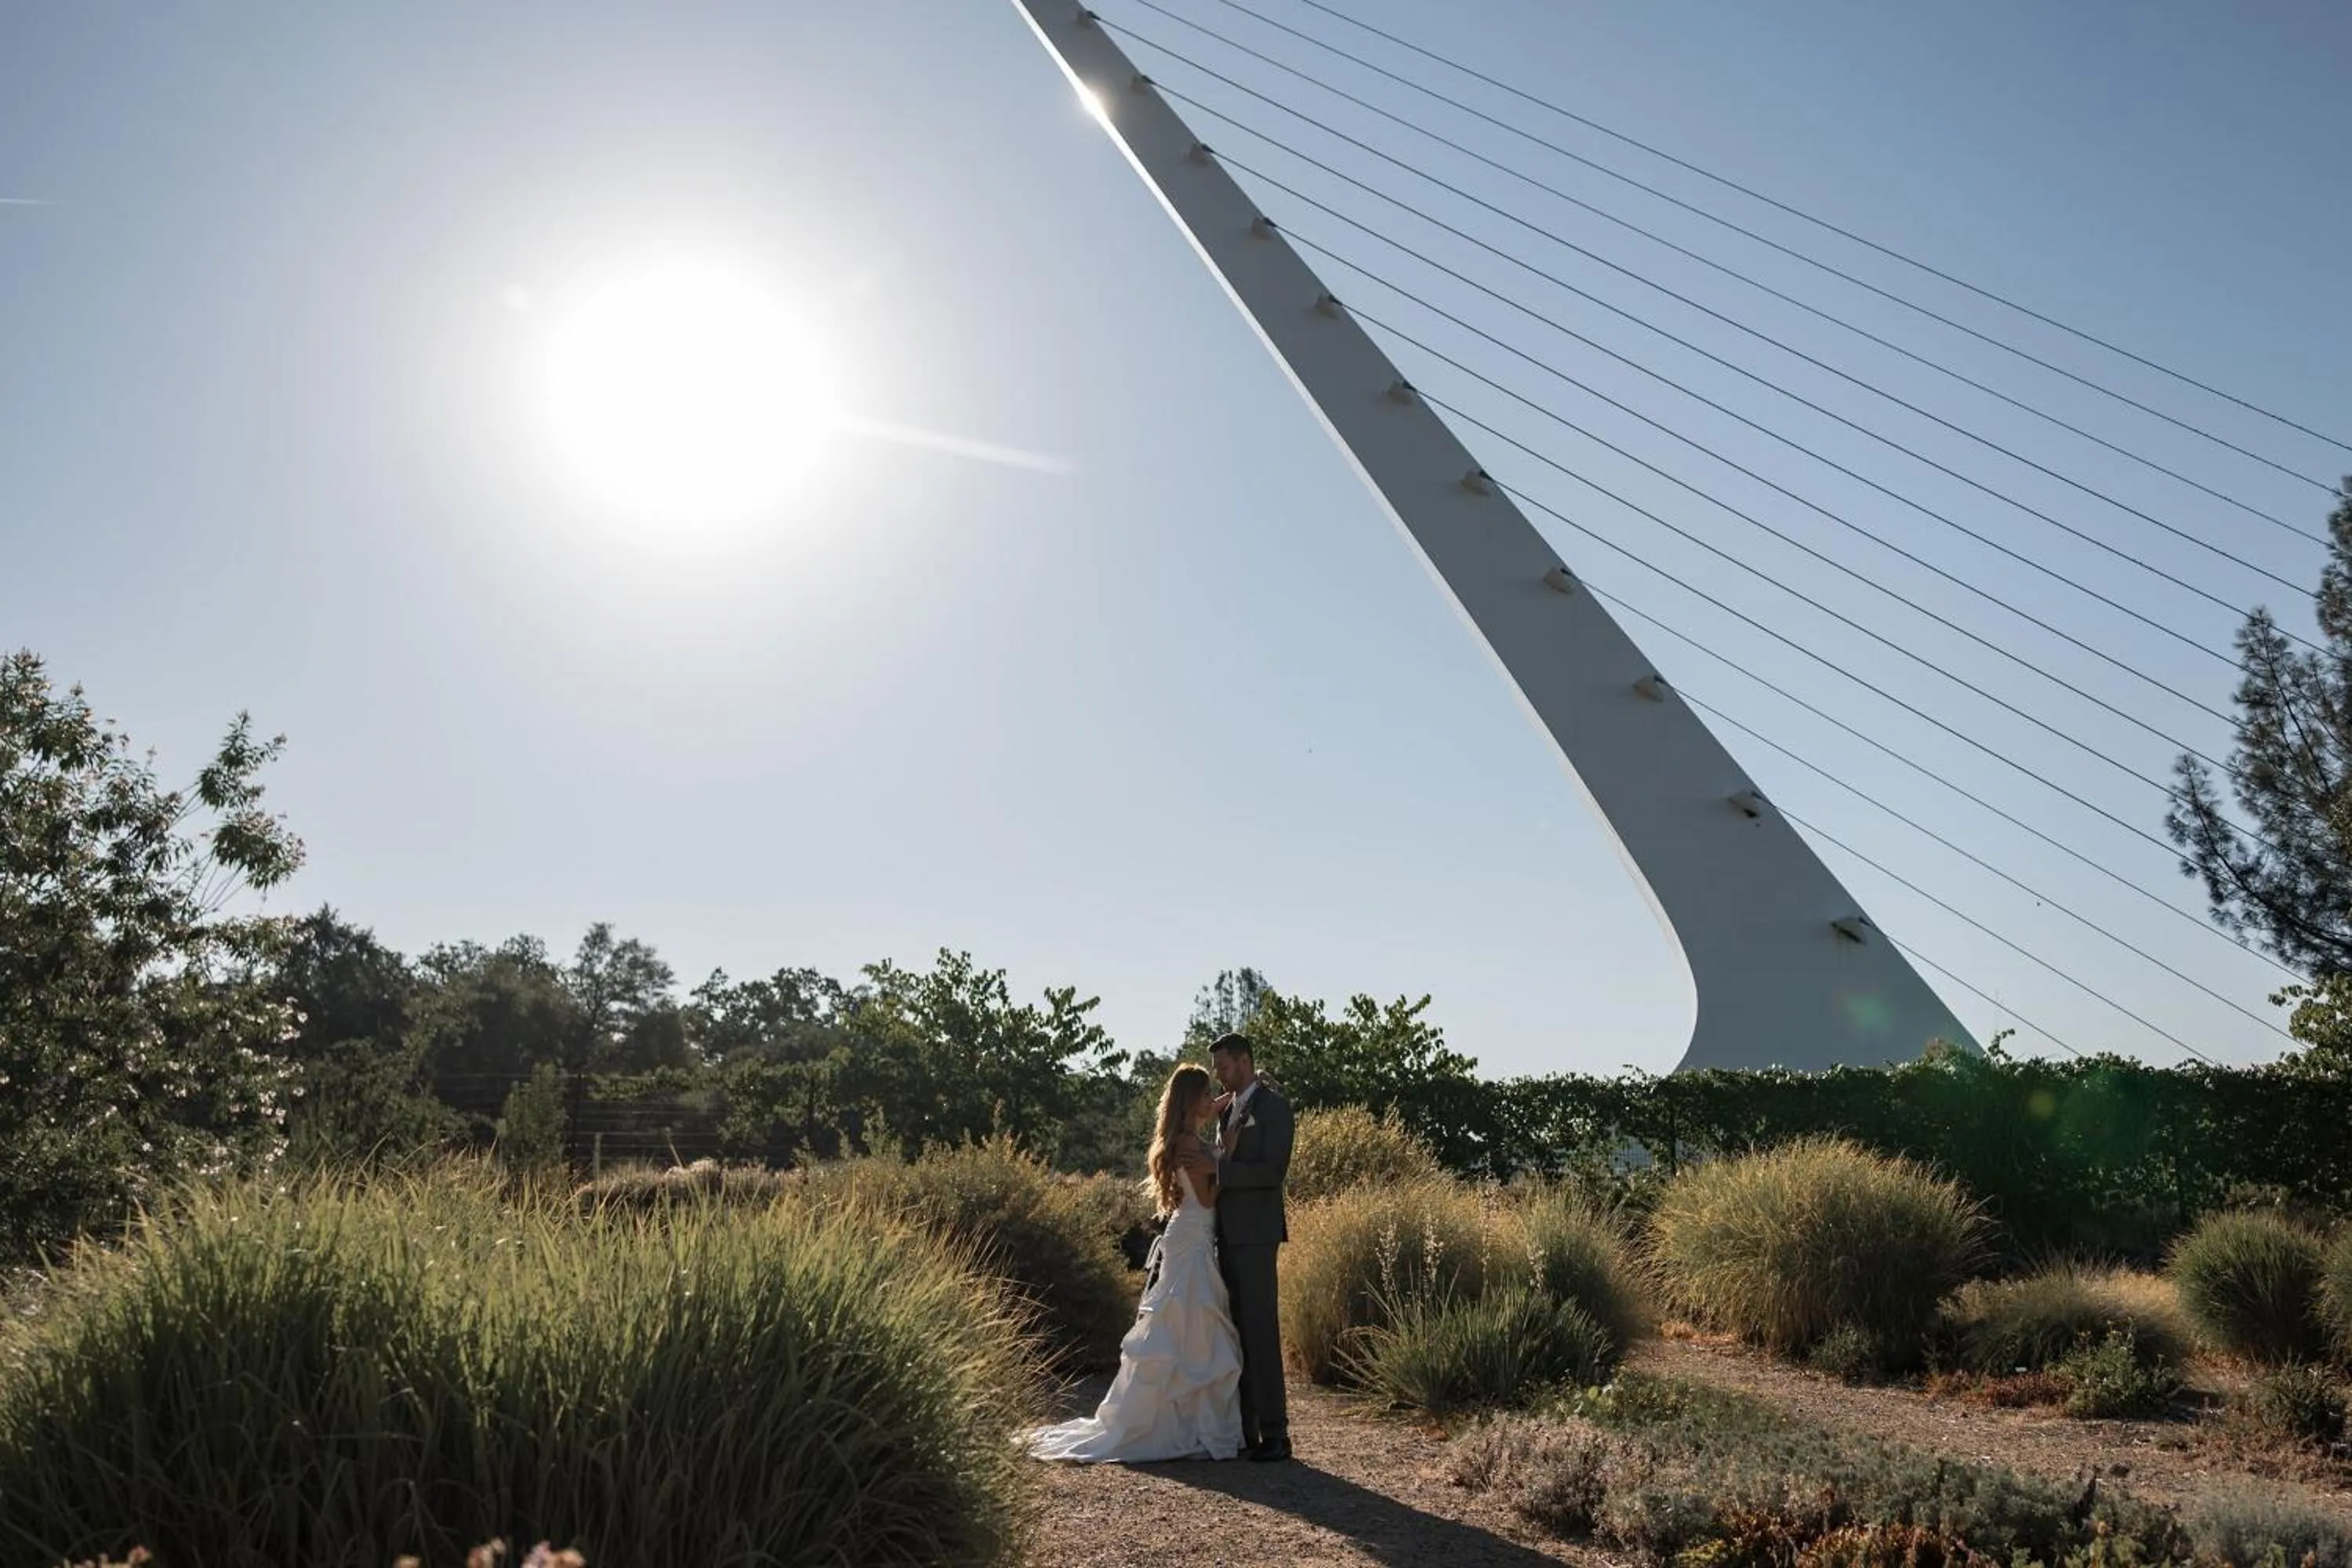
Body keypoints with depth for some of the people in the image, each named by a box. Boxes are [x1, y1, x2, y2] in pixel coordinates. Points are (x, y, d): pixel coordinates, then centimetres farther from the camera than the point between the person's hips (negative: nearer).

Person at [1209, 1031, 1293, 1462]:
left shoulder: (1273, 1106, -7)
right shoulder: (1228, 1108, 17)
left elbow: (1273, 1171, -16)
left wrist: (1219, 1171, -19)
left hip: (1255, 1233, -8)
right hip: (1227, 1232, 8)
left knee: (1261, 1330, -7)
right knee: (1235, 1330, 9)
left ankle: (1274, 1434, -1)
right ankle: (1243, 1428, 15)